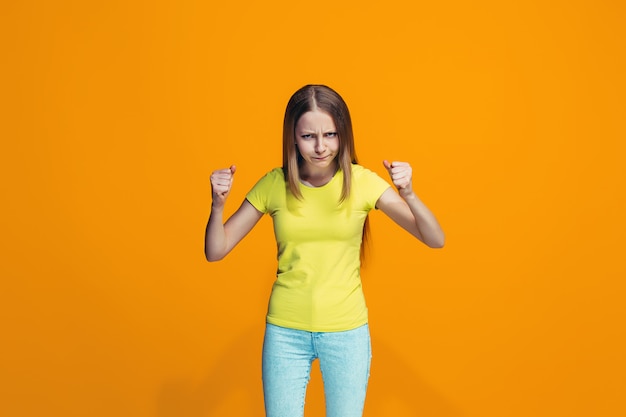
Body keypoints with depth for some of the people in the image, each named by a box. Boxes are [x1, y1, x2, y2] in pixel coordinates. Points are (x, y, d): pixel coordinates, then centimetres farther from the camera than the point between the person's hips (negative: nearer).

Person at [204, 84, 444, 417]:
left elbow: (435, 240, -11)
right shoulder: (273, 184, -7)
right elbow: (214, 252, -3)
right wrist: (217, 205, -22)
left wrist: (408, 195, -29)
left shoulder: (363, 182, -10)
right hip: (285, 332, 1)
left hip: (347, 332, 0)